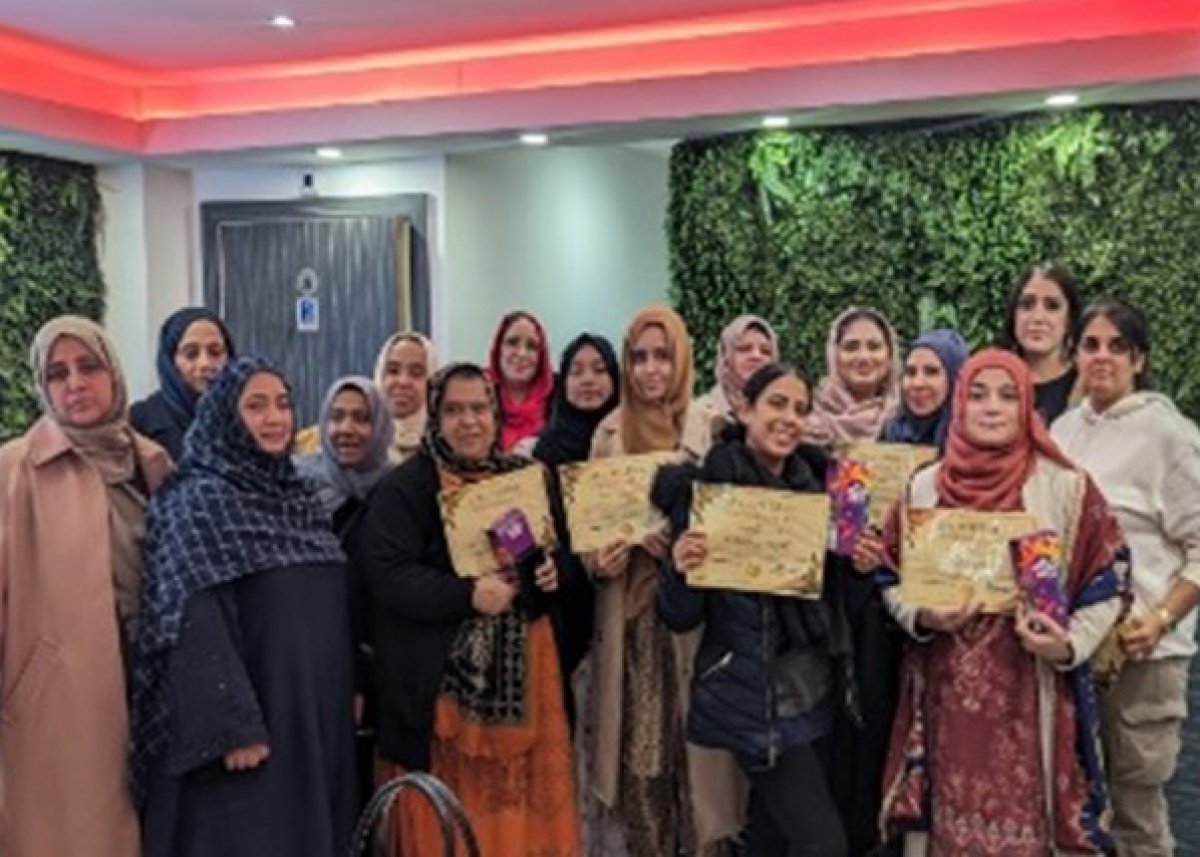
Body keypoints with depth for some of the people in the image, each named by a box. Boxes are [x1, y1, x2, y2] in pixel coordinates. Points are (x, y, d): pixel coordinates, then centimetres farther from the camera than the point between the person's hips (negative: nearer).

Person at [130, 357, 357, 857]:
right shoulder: (199, 501, -11)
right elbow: (196, 626, -19)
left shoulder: (297, 496, 12)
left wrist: (351, 687, 13)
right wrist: (234, 726, -24)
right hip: (250, 717, -7)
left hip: (314, 714, 7)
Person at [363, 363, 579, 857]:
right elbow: (387, 576, -15)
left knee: (521, 797, 10)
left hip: (522, 667, 5)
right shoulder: (403, 487, -6)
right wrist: (467, 595, -24)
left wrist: (557, 570, -4)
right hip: (443, 674, -5)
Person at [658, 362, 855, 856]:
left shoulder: (809, 486, 5)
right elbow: (679, 618, -10)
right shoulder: (704, 488, -13)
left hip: (816, 691, 6)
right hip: (756, 702, -6)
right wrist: (681, 571, -31)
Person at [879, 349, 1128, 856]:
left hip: (1032, 695, -2)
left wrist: (1071, 644, -12)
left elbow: (1107, 579, 3)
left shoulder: (1065, 486, -1)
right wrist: (921, 615, -8)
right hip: (947, 693, 2)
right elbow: (893, 578, 12)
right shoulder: (924, 487, 7)